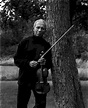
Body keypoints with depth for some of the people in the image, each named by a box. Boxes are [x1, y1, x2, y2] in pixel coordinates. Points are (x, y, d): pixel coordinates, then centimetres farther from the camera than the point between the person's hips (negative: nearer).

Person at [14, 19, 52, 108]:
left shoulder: (46, 45, 7)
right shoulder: (25, 42, 2)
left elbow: (50, 64, 12)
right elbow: (16, 59, 1)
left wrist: (45, 62, -11)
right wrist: (28, 63, -15)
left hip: (40, 80, 2)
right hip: (25, 79, -1)